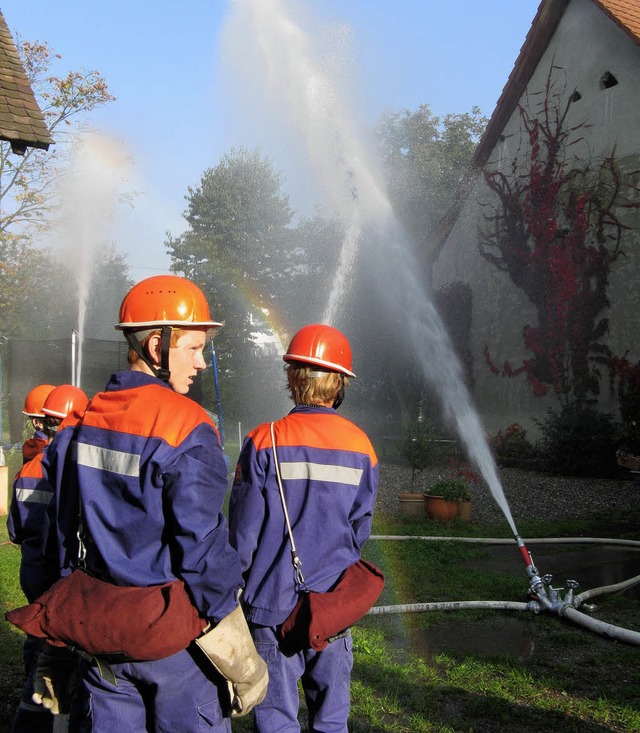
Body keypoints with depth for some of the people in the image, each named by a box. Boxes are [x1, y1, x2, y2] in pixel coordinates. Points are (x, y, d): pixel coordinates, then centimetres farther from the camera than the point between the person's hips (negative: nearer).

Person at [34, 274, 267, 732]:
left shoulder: (83, 422, 4)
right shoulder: (185, 428, -18)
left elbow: (63, 536, 10)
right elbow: (203, 546, -20)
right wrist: (239, 660, -11)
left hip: (101, 629, 6)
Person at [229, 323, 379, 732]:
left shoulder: (265, 442, -11)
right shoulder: (361, 447, -3)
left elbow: (244, 527, -7)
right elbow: (360, 530, 4)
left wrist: (238, 580, 10)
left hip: (274, 602, -2)